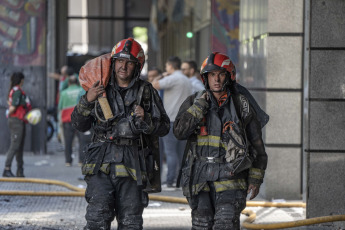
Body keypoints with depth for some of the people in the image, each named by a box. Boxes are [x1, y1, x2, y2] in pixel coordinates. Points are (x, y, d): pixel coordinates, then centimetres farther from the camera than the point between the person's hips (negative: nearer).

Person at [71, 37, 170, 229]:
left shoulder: (146, 91, 7)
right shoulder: (101, 89, 10)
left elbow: (164, 127, 6)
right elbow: (80, 125, 13)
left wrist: (145, 119, -13)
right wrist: (87, 101, -4)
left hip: (132, 165, 0)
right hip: (102, 163, 0)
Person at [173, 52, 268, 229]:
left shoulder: (241, 106, 3)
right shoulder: (193, 103, 6)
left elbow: (257, 144, 8)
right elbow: (180, 132, -10)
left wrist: (255, 179, 3)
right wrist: (200, 105, -12)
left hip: (230, 177, -2)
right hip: (200, 178, 2)